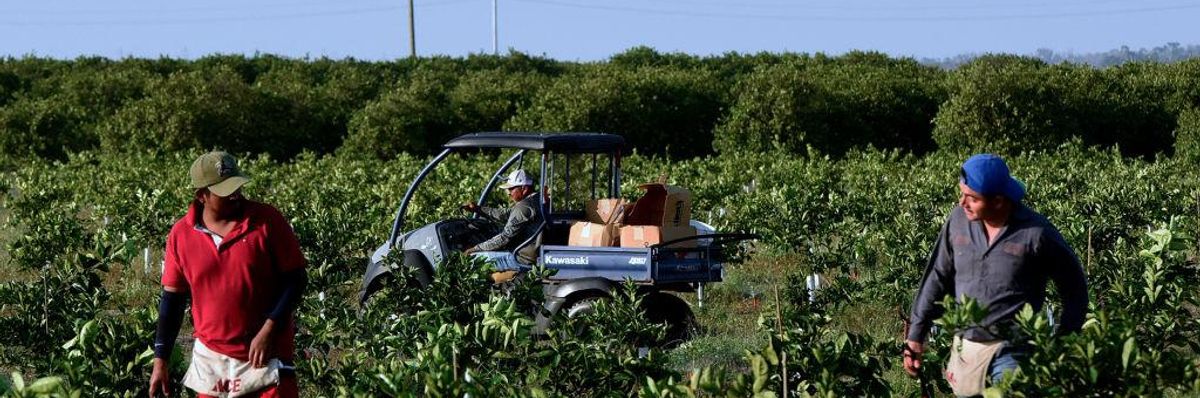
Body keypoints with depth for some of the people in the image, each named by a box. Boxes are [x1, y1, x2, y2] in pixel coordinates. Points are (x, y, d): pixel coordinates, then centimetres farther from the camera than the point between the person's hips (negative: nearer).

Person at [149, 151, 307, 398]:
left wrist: (268, 331, -16)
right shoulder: (181, 235, -1)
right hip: (210, 359, 2)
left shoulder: (267, 220, -7)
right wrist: (160, 362, 4)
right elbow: (172, 299, 7)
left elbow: (295, 279, -4)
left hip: (266, 356, -2)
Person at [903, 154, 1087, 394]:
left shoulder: (1036, 233, -12)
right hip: (963, 347, 5)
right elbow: (937, 279, 10)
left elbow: (1074, 288, 1)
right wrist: (916, 337, 8)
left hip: (1010, 352, -5)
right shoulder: (959, 220, 0)